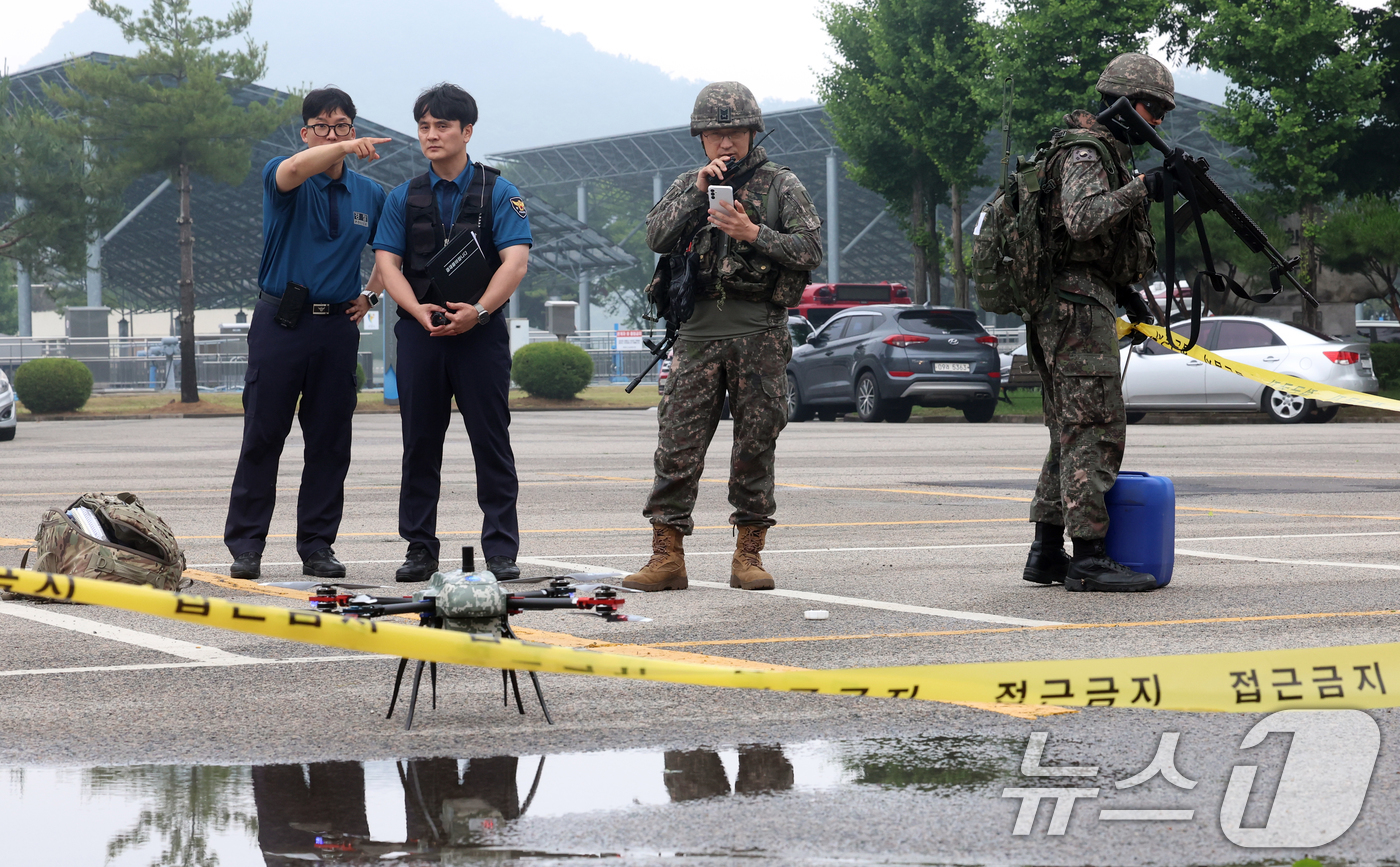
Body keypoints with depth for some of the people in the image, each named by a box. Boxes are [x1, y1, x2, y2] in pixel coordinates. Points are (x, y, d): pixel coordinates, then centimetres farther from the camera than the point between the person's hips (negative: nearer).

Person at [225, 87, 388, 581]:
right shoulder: (283, 177, -2)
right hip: (281, 320, -4)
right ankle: (245, 547, 2)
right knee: (262, 437, -3)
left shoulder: (369, 195, 12)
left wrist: (371, 295, 11)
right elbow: (294, 170, -28)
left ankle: (317, 547, 11)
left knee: (330, 443, 4)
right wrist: (346, 149, -43)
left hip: (338, 326, 4)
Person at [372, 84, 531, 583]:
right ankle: (420, 549, 10)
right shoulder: (404, 199, 12)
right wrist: (418, 308, -15)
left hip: (481, 333, -3)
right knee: (420, 443, 4)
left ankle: (501, 551, 1)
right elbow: (388, 262, 4)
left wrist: (478, 310, -22)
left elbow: (515, 260, -8)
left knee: (491, 442, -2)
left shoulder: (498, 193, 3)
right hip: (420, 333, 3)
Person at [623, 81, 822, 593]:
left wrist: (753, 233, -14)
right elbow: (657, 237, 0)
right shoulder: (688, 185, 15)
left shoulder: (781, 185, 7)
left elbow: (810, 251, -2)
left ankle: (748, 554, 7)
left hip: (759, 332, -2)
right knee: (678, 442, -5)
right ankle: (666, 556, -3)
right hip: (699, 328, 2)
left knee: (755, 444, 1)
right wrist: (698, 190, -9)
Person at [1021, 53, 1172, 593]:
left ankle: (1047, 554, 15)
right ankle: (1089, 558, -13)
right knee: (1096, 429, -12)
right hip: (1079, 303, -11)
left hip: (1065, 309, 11)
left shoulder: (1108, 150, 21)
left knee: (1071, 433, 12)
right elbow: (1082, 218, -27)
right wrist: (1140, 190, -22)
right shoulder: (1085, 152, -11)